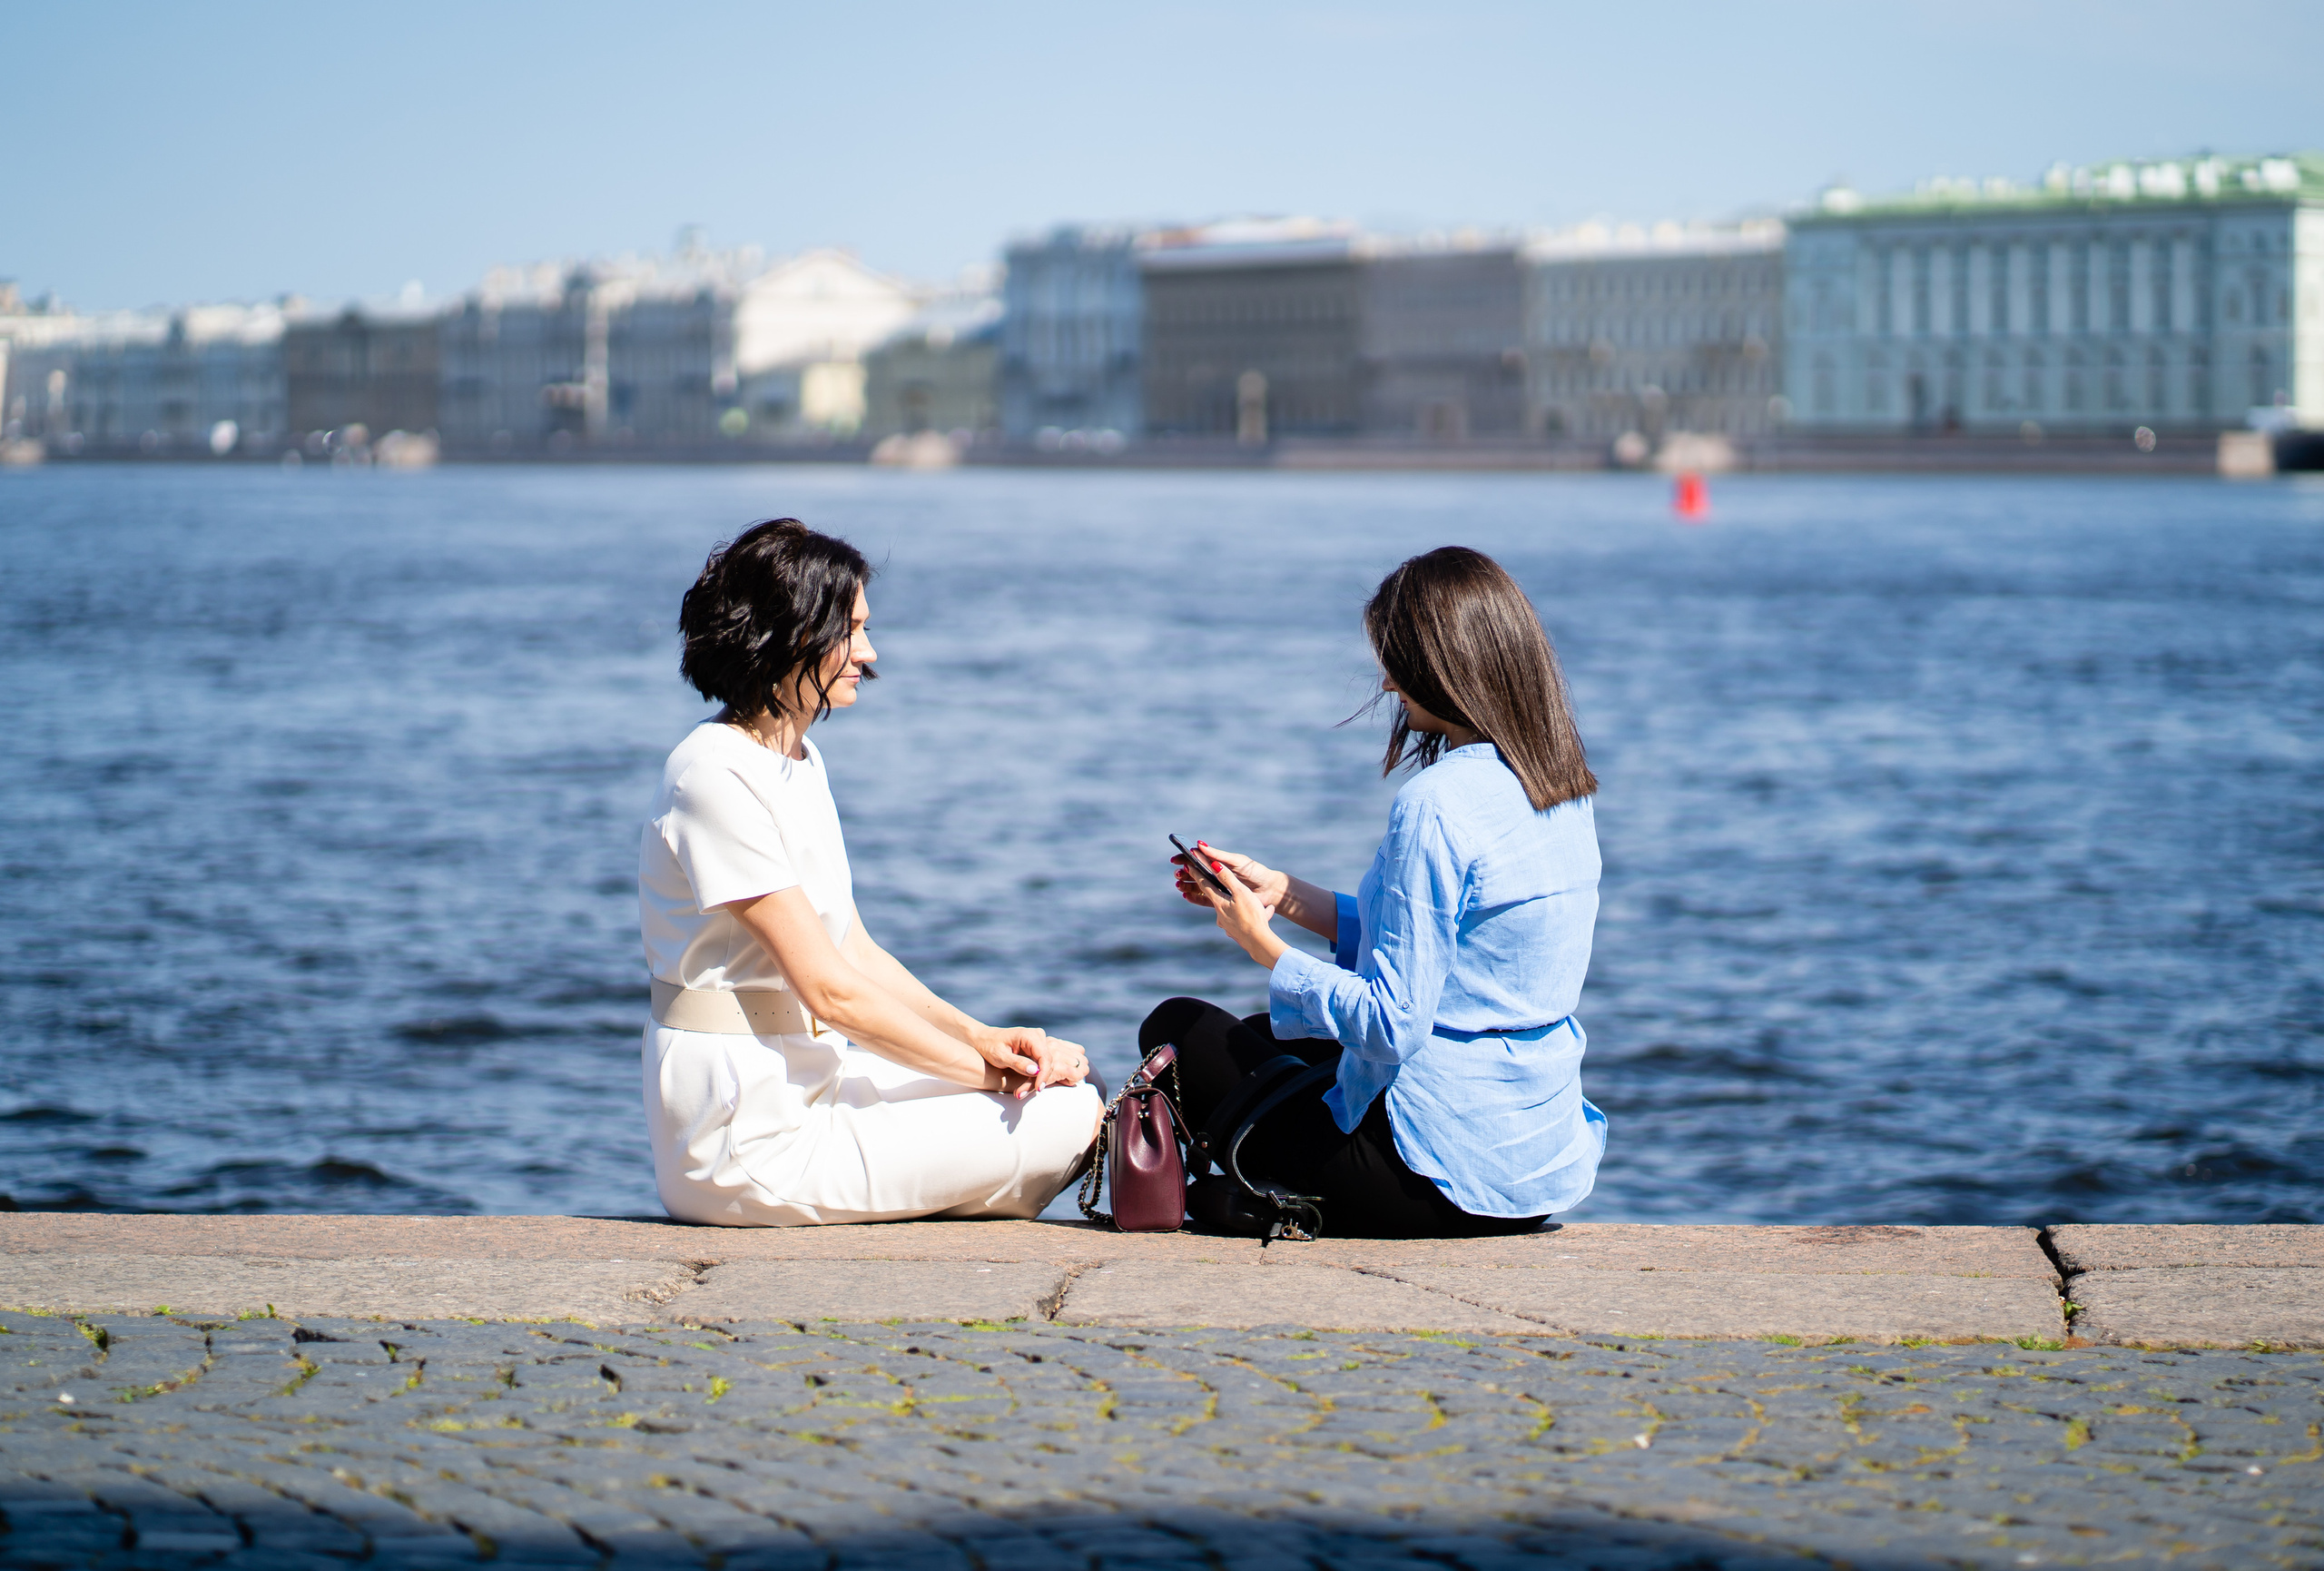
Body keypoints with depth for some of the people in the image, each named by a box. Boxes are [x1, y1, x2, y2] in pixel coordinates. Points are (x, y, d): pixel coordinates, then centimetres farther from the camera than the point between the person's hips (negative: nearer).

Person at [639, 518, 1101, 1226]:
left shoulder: (800, 760, 14)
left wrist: (983, 1037, -3)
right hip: (751, 1135, -10)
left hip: (804, 1081, 10)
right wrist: (987, 1068, -13)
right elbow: (829, 988, -19)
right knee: (1069, 1117, -13)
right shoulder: (718, 776, -17)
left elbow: (857, 951, 13)